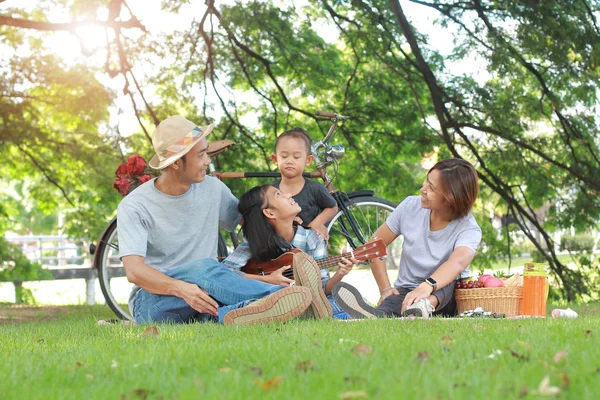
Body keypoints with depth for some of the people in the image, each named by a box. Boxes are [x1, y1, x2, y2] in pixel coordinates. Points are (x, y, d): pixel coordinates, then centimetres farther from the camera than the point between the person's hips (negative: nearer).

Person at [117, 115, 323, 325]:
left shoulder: (212, 188, 8)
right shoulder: (133, 206, -7)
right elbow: (134, 271, -19)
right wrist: (181, 288, -38)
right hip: (153, 299, -5)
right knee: (204, 267, -35)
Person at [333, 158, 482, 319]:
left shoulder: (469, 229, -15)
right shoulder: (411, 206, -2)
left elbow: (458, 262, -38)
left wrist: (427, 287, -59)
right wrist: (385, 289, -8)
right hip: (405, 290, 2)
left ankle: (425, 306, -69)